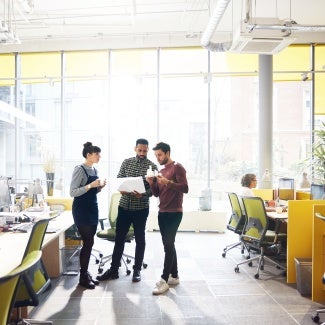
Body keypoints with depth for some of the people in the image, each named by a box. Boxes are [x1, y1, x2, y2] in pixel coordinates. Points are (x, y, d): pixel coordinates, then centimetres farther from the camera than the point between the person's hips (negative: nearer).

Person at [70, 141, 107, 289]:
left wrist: (100, 187, -1)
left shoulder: (94, 170, 11)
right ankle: (83, 277, 8)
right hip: (81, 211, -8)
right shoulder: (79, 169, -14)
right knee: (88, 242, -5)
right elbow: (73, 192, -18)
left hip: (93, 209, 8)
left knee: (89, 242, 11)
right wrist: (90, 185, -26)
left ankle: (86, 273, 22)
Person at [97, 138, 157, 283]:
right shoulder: (127, 162, 5)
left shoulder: (152, 166, -4)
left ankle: (137, 270, 22)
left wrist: (143, 194, -26)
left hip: (141, 208, -3)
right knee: (119, 238, 9)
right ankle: (113, 270, 21)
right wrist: (121, 189, -14)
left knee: (140, 239, 9)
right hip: (124, 206, 3)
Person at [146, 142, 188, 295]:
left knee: (168, 245, -8)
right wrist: (152, 183, -4)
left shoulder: (177, 167, -6)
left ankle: (164, 280, -5)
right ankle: (174, 276, 21)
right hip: (162, 212, 8)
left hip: (174, 213, -8)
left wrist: (168, 182, -27)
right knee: (168, 244, 11)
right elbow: (157, 193, 15)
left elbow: (185, 188, -16)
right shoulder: (161, 170, 17)